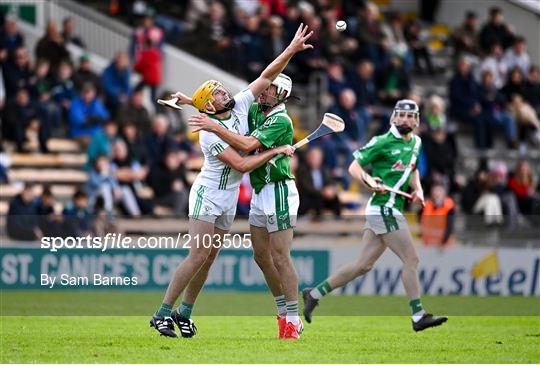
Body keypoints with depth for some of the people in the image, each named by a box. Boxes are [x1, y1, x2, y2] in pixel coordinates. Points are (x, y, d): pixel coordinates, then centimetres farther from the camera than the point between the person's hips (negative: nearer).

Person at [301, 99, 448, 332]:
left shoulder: (415, 142, 15)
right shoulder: (382, 142, -8)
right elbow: (354, 167, -8)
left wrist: (418, 190, 12)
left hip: (393, 210, 8)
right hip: (384, 209, -8)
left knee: (363, 265, 9)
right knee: (411, 259, -10)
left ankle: (315, 294, 17)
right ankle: (418, 317, -7)